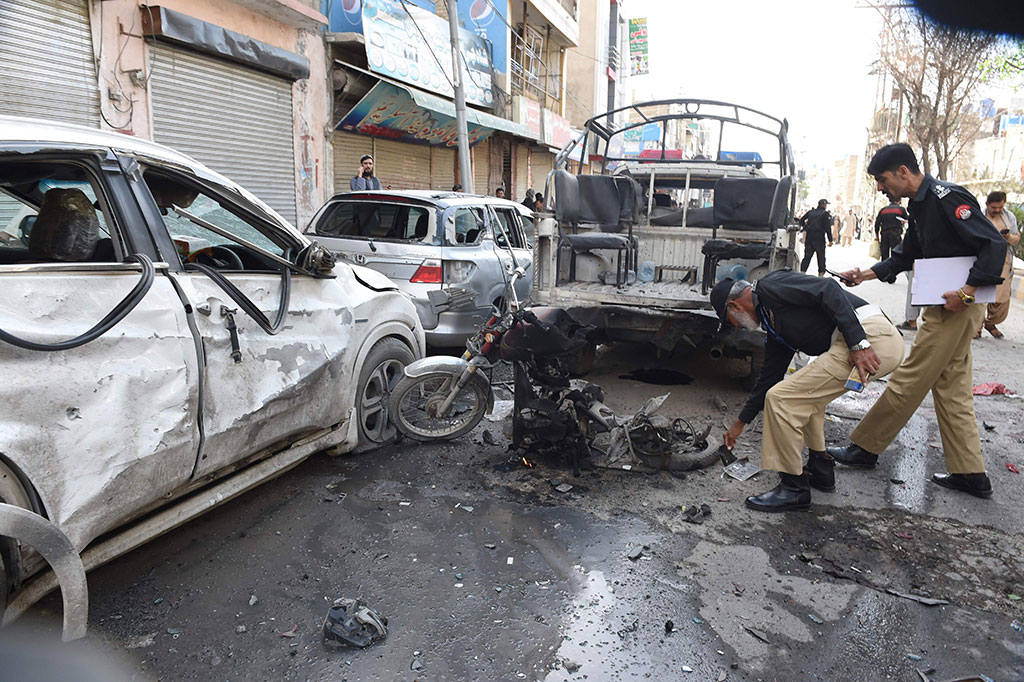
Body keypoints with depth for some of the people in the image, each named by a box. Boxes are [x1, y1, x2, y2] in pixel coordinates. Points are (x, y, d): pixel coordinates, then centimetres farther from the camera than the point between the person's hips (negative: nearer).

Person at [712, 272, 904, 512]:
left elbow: (828, 289, -17)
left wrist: (859, 344, -23)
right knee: (805, 391, 29)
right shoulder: (774, 324, 24)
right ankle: (821, 469, 34)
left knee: (782, 398, -7)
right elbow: (769, 376, 31)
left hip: (871, 338, -11)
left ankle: (794, 488, 4)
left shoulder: (771, 286, -2)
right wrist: (740, 423, 38)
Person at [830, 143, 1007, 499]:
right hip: (946, 307, 10)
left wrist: (966, 291, -25)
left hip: (957, 308, -10)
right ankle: (970, 474, 19)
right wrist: (866, 274, 11)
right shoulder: (920, 205, 14)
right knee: (952, 390, 13)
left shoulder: (947, 197, -16)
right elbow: (905, 255, 23)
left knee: (907, 382, -1)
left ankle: (864, 447, 9)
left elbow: (995, 244, -21)